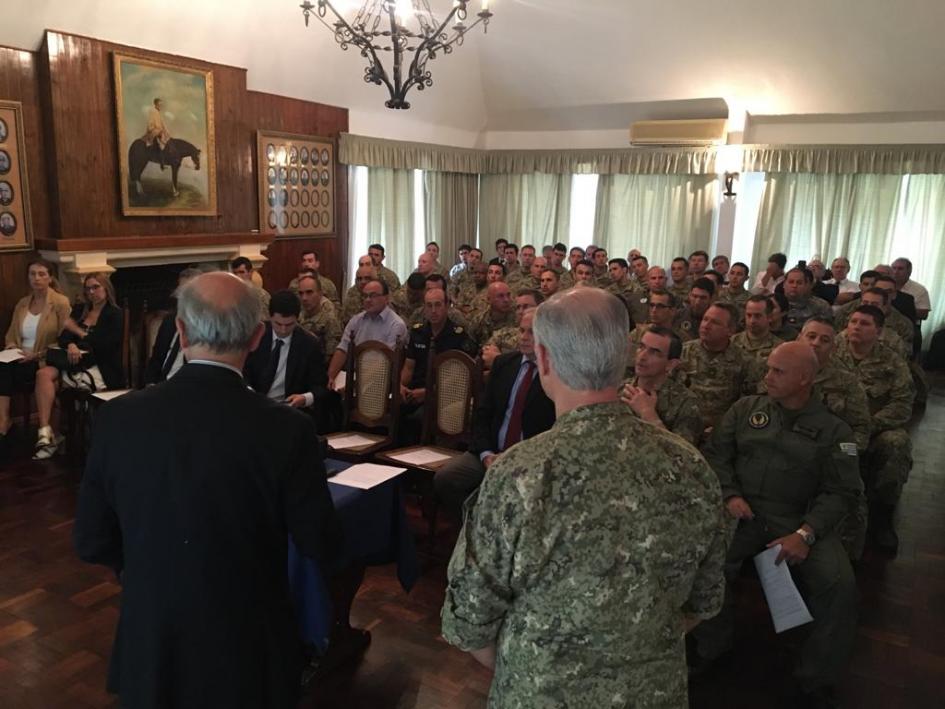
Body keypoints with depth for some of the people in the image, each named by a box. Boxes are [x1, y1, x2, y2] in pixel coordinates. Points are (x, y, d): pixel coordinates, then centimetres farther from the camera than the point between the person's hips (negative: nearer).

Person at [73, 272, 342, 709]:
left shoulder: (118, 417, -15)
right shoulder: (286, 429, -24)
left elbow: (91, 544, -4)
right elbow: (322, 548, -13)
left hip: (149, 650, 2)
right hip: (248, 652, -1)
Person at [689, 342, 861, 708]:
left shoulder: (833, 429, 4)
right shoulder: (746, 408, 11)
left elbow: (842, 491, -1)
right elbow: (715, 453, 10)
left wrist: (806, 532, -16)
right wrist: (729, 495, -8)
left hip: (800, 520, 0)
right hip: (745, 512, 1)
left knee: (840, 585, -24)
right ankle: (709, 646, 1)